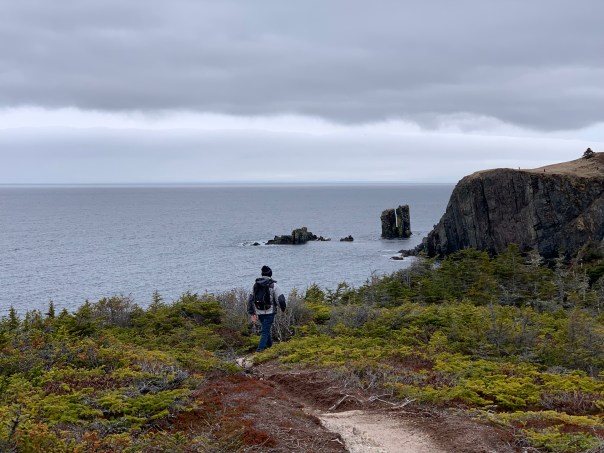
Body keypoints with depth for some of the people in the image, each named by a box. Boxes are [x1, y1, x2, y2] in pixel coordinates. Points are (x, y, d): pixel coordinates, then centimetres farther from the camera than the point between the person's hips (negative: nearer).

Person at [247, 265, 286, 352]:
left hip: (259, 312, 5)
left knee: (266, 328, 24)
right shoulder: (273, 285, -10)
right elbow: (281, 299, -13)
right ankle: (261, 348, -9)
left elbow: (250, 300, 6)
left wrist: (252, 313, 11)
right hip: (269, 312, -5)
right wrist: (283, 308, 6)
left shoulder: (255, 285, 4)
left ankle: (269, 344, 37)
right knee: (265, 331, 0)